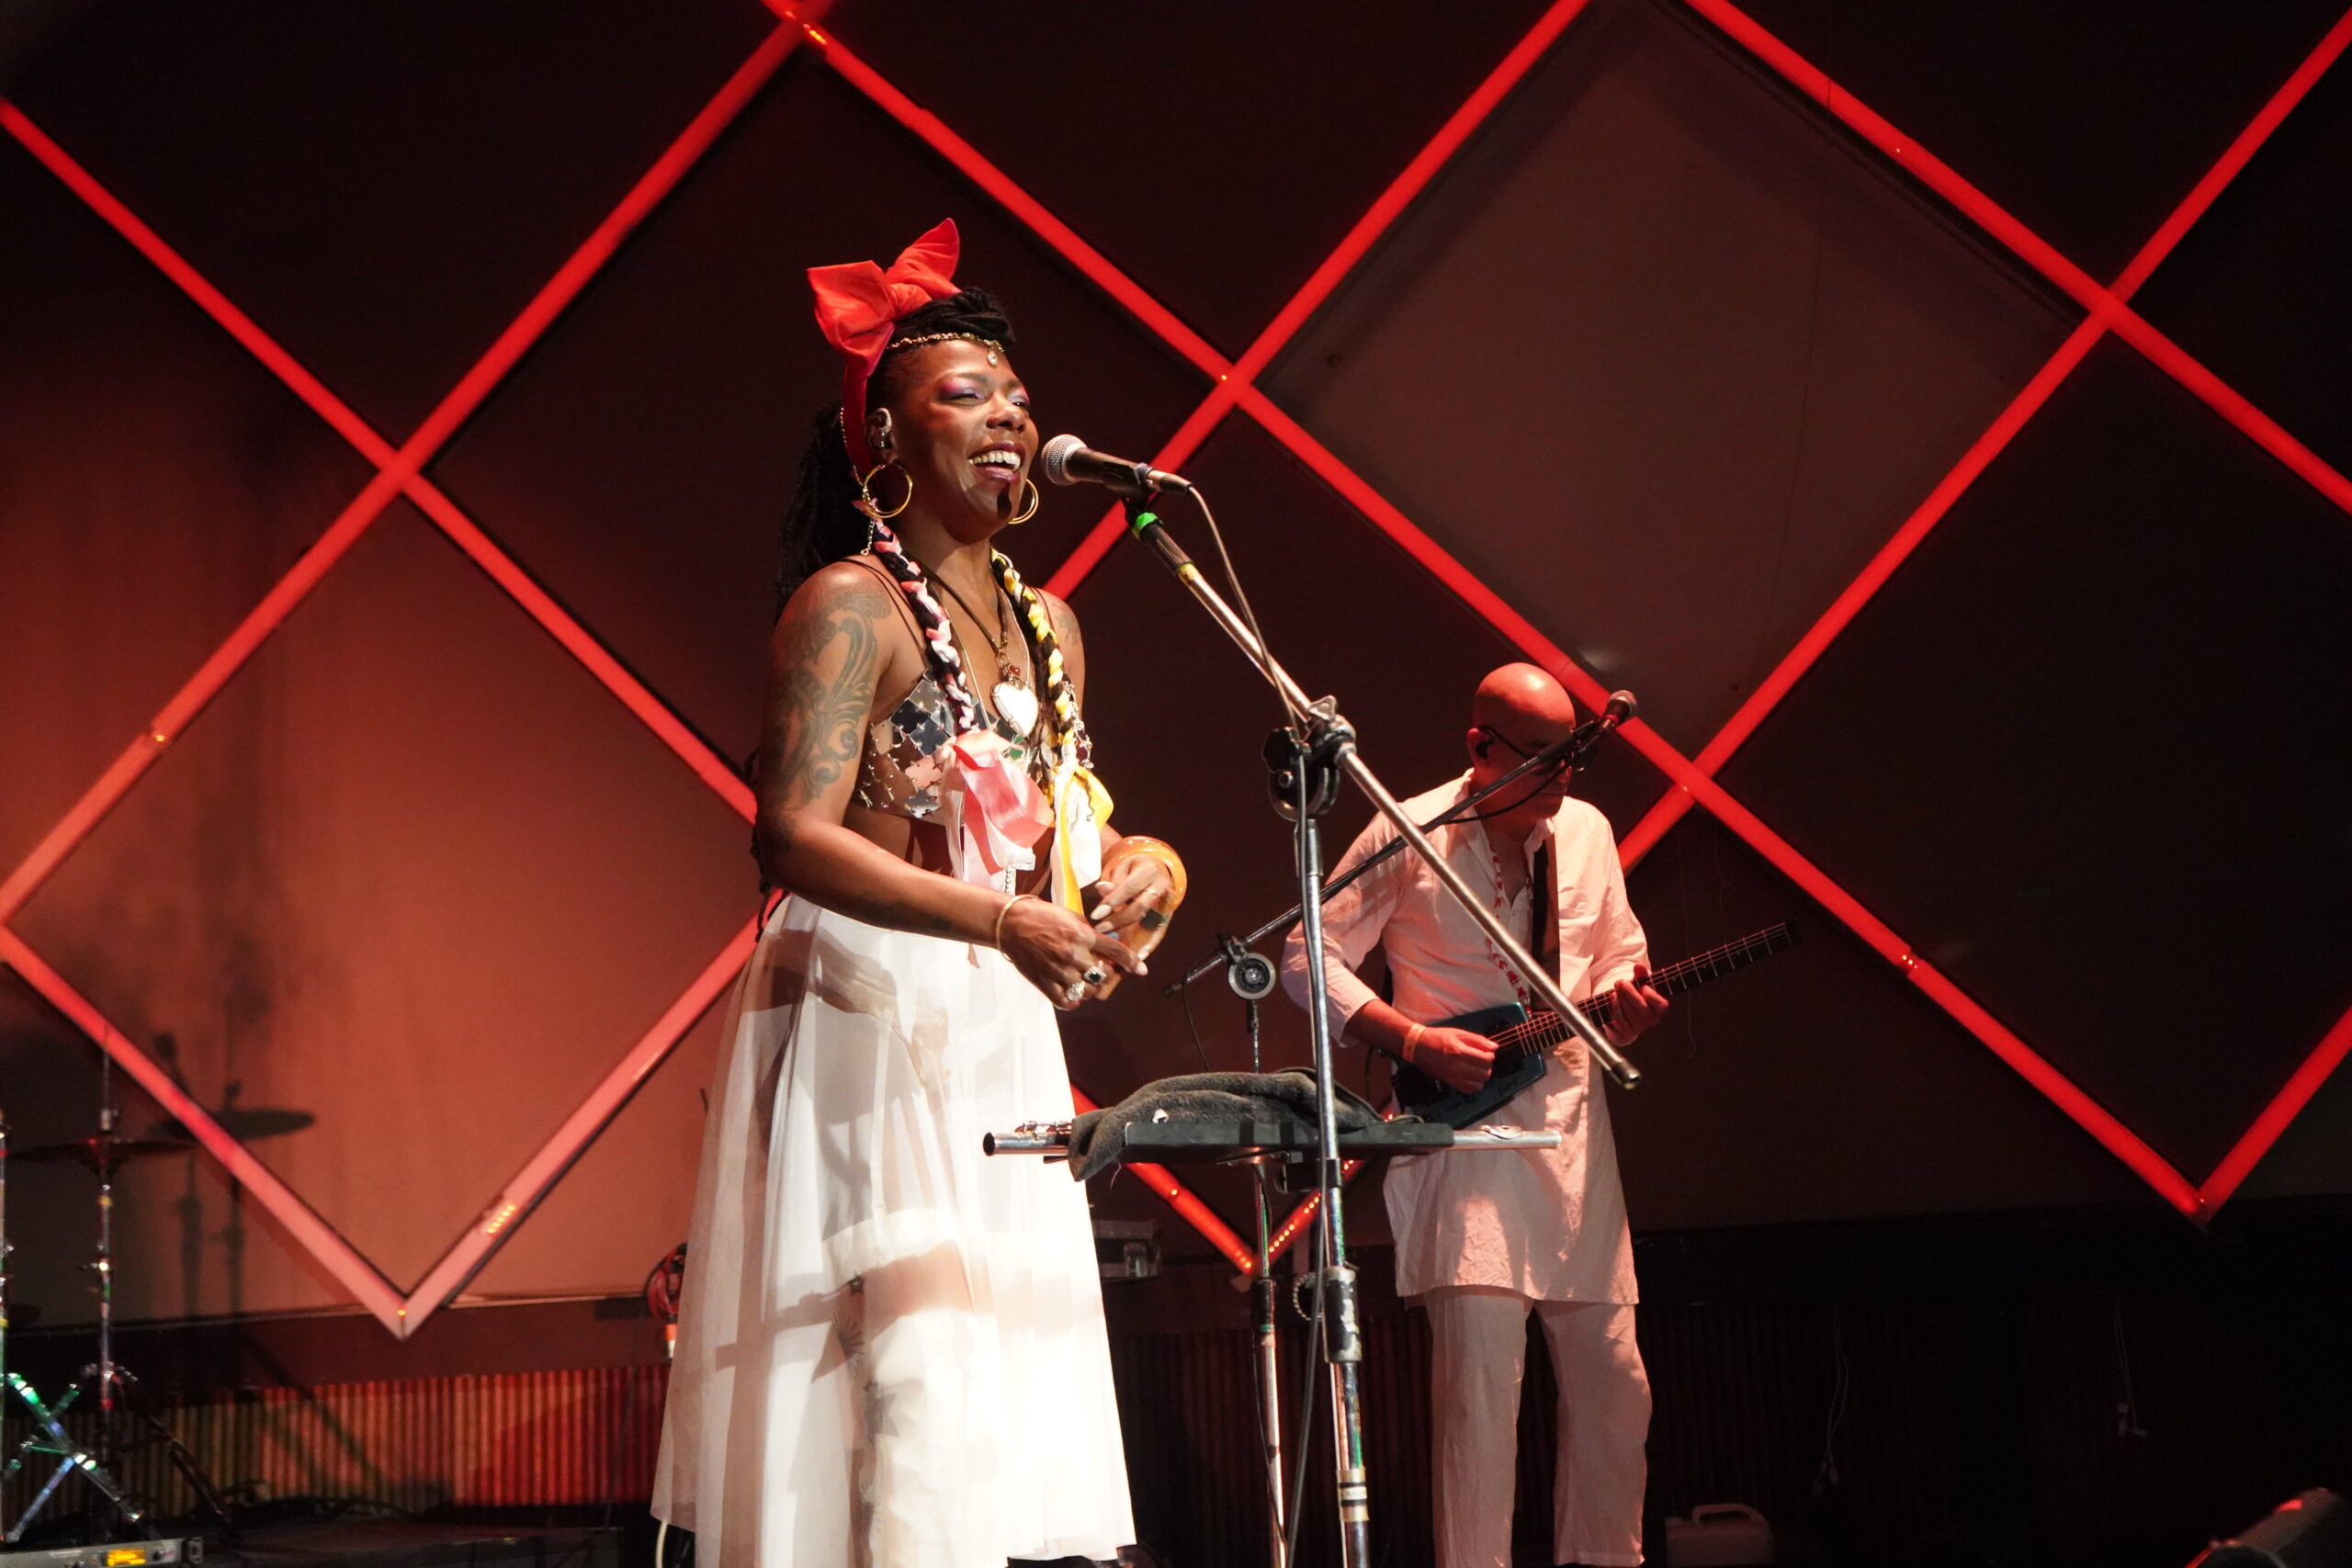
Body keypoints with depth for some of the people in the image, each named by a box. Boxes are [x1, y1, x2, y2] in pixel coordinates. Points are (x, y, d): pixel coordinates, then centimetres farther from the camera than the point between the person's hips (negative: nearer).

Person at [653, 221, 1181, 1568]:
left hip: (1003, 1038, 8)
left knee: (1015, 1359, 6)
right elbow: (796, 838, -19)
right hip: (872, 1015, -8)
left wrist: (1125, 869, -1)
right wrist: (1004, 923, -27)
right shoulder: (851, 601, -9)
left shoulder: (1049, 625, 15)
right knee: (912, 1363, -13)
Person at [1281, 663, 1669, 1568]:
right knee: (1480, 1374, -14)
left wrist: (1629, 1004, -4)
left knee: (1610, 1380, 7)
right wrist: (1412, 1041, -15)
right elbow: (1308, 959, -3)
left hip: (1571, 1124, 6)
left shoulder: (1586, 831, 10)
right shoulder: (1408, 836, -6)